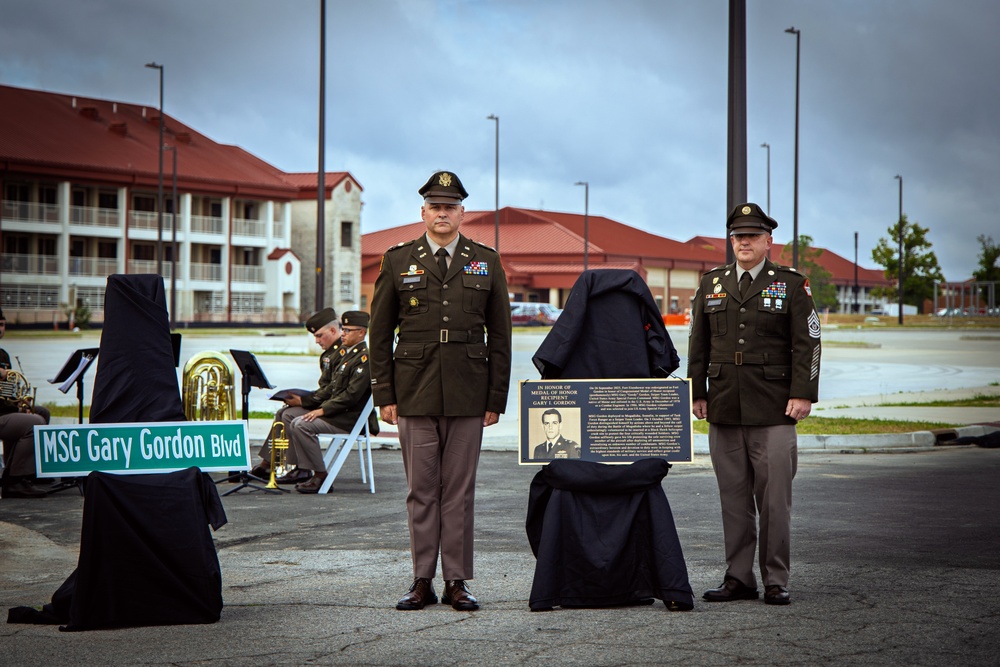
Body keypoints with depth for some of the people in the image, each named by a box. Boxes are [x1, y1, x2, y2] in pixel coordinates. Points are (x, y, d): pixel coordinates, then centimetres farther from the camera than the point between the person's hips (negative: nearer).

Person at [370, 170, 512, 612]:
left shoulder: (486, 263, 9)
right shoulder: (398, 261, 8)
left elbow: (499, 335, 8)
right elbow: (380, 334, 8)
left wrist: (496, 397, 3)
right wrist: (384, 395, 1)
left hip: (468, 394, 0)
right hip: (414, 393, 0)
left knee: (459, 491, 3)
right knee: (421, 490, 3)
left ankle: (457, 582, 9)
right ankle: (422, 581, 10)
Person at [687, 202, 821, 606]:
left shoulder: (791, 285, 3)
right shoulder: (712, 284, 13)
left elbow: (807, 344, -1)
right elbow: (698, 344, 15)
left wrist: (802, 394, -9)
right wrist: (697, 394, 9)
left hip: (773, 410, -3)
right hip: (724, 409, 3)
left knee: (774, 497, -2)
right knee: (733, 497, 7)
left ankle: (776, 581, 5)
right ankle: (738, 578, 13)